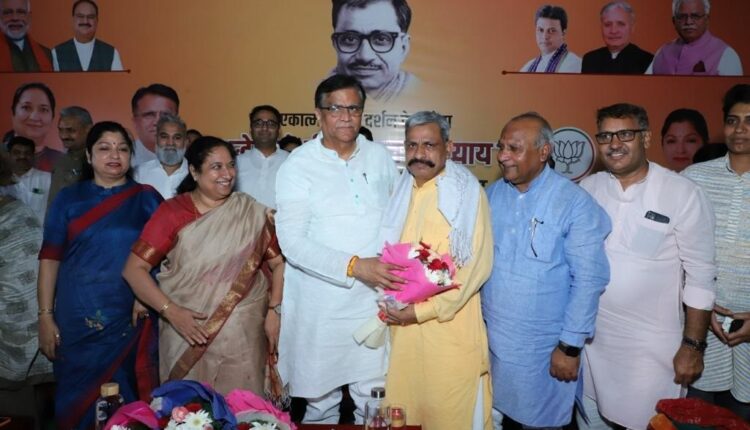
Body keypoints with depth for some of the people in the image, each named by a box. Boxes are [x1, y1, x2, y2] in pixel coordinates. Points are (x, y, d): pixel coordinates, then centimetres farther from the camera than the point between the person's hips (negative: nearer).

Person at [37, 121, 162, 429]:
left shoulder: (147, 199, 4)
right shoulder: (68, 199, 6)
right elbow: (50, 259, 3)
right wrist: (45, 317, -2)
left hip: (132, 320, -1)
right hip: (77, 320, 1)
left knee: (128, 401, 7)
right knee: (77, 401, 10)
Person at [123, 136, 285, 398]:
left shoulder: (252, 213, 2)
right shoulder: (173, 213, -3)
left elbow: (279, 263, 4)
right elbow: (134, 268, -5)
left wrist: (274, 310, -6)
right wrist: (170, 311, -14)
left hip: (244, 335, 1)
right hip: (189, 334, -1)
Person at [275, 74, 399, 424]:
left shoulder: (380, 157, 5)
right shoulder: (297, 166, -7)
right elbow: (292, 241, -14)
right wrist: (354, 267, -23)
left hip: (374, 300, 3)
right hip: (320, 307, -2)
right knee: (320, 401, 13)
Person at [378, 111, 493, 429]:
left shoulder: (465, 191, -10)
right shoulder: (400, 189, 8)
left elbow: (477, 265, -15)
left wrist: (423, 310, -15)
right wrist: (388, 302, 4)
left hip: (449, 324, -5)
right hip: (401, 320, 5)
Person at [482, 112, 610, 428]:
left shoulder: (575, 203, -14)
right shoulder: (492, 194, 1)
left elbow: (589, 279, -13)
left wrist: (571, 346, -11)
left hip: (543, 346, -4)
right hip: (489, 337, 5)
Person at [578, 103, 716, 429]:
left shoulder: (683, 194, -10)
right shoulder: (587, 189, 1)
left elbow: (700, 277, -8)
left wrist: (692, 345, -8)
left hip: (652, 347, -3)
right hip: (590, 338, 4)